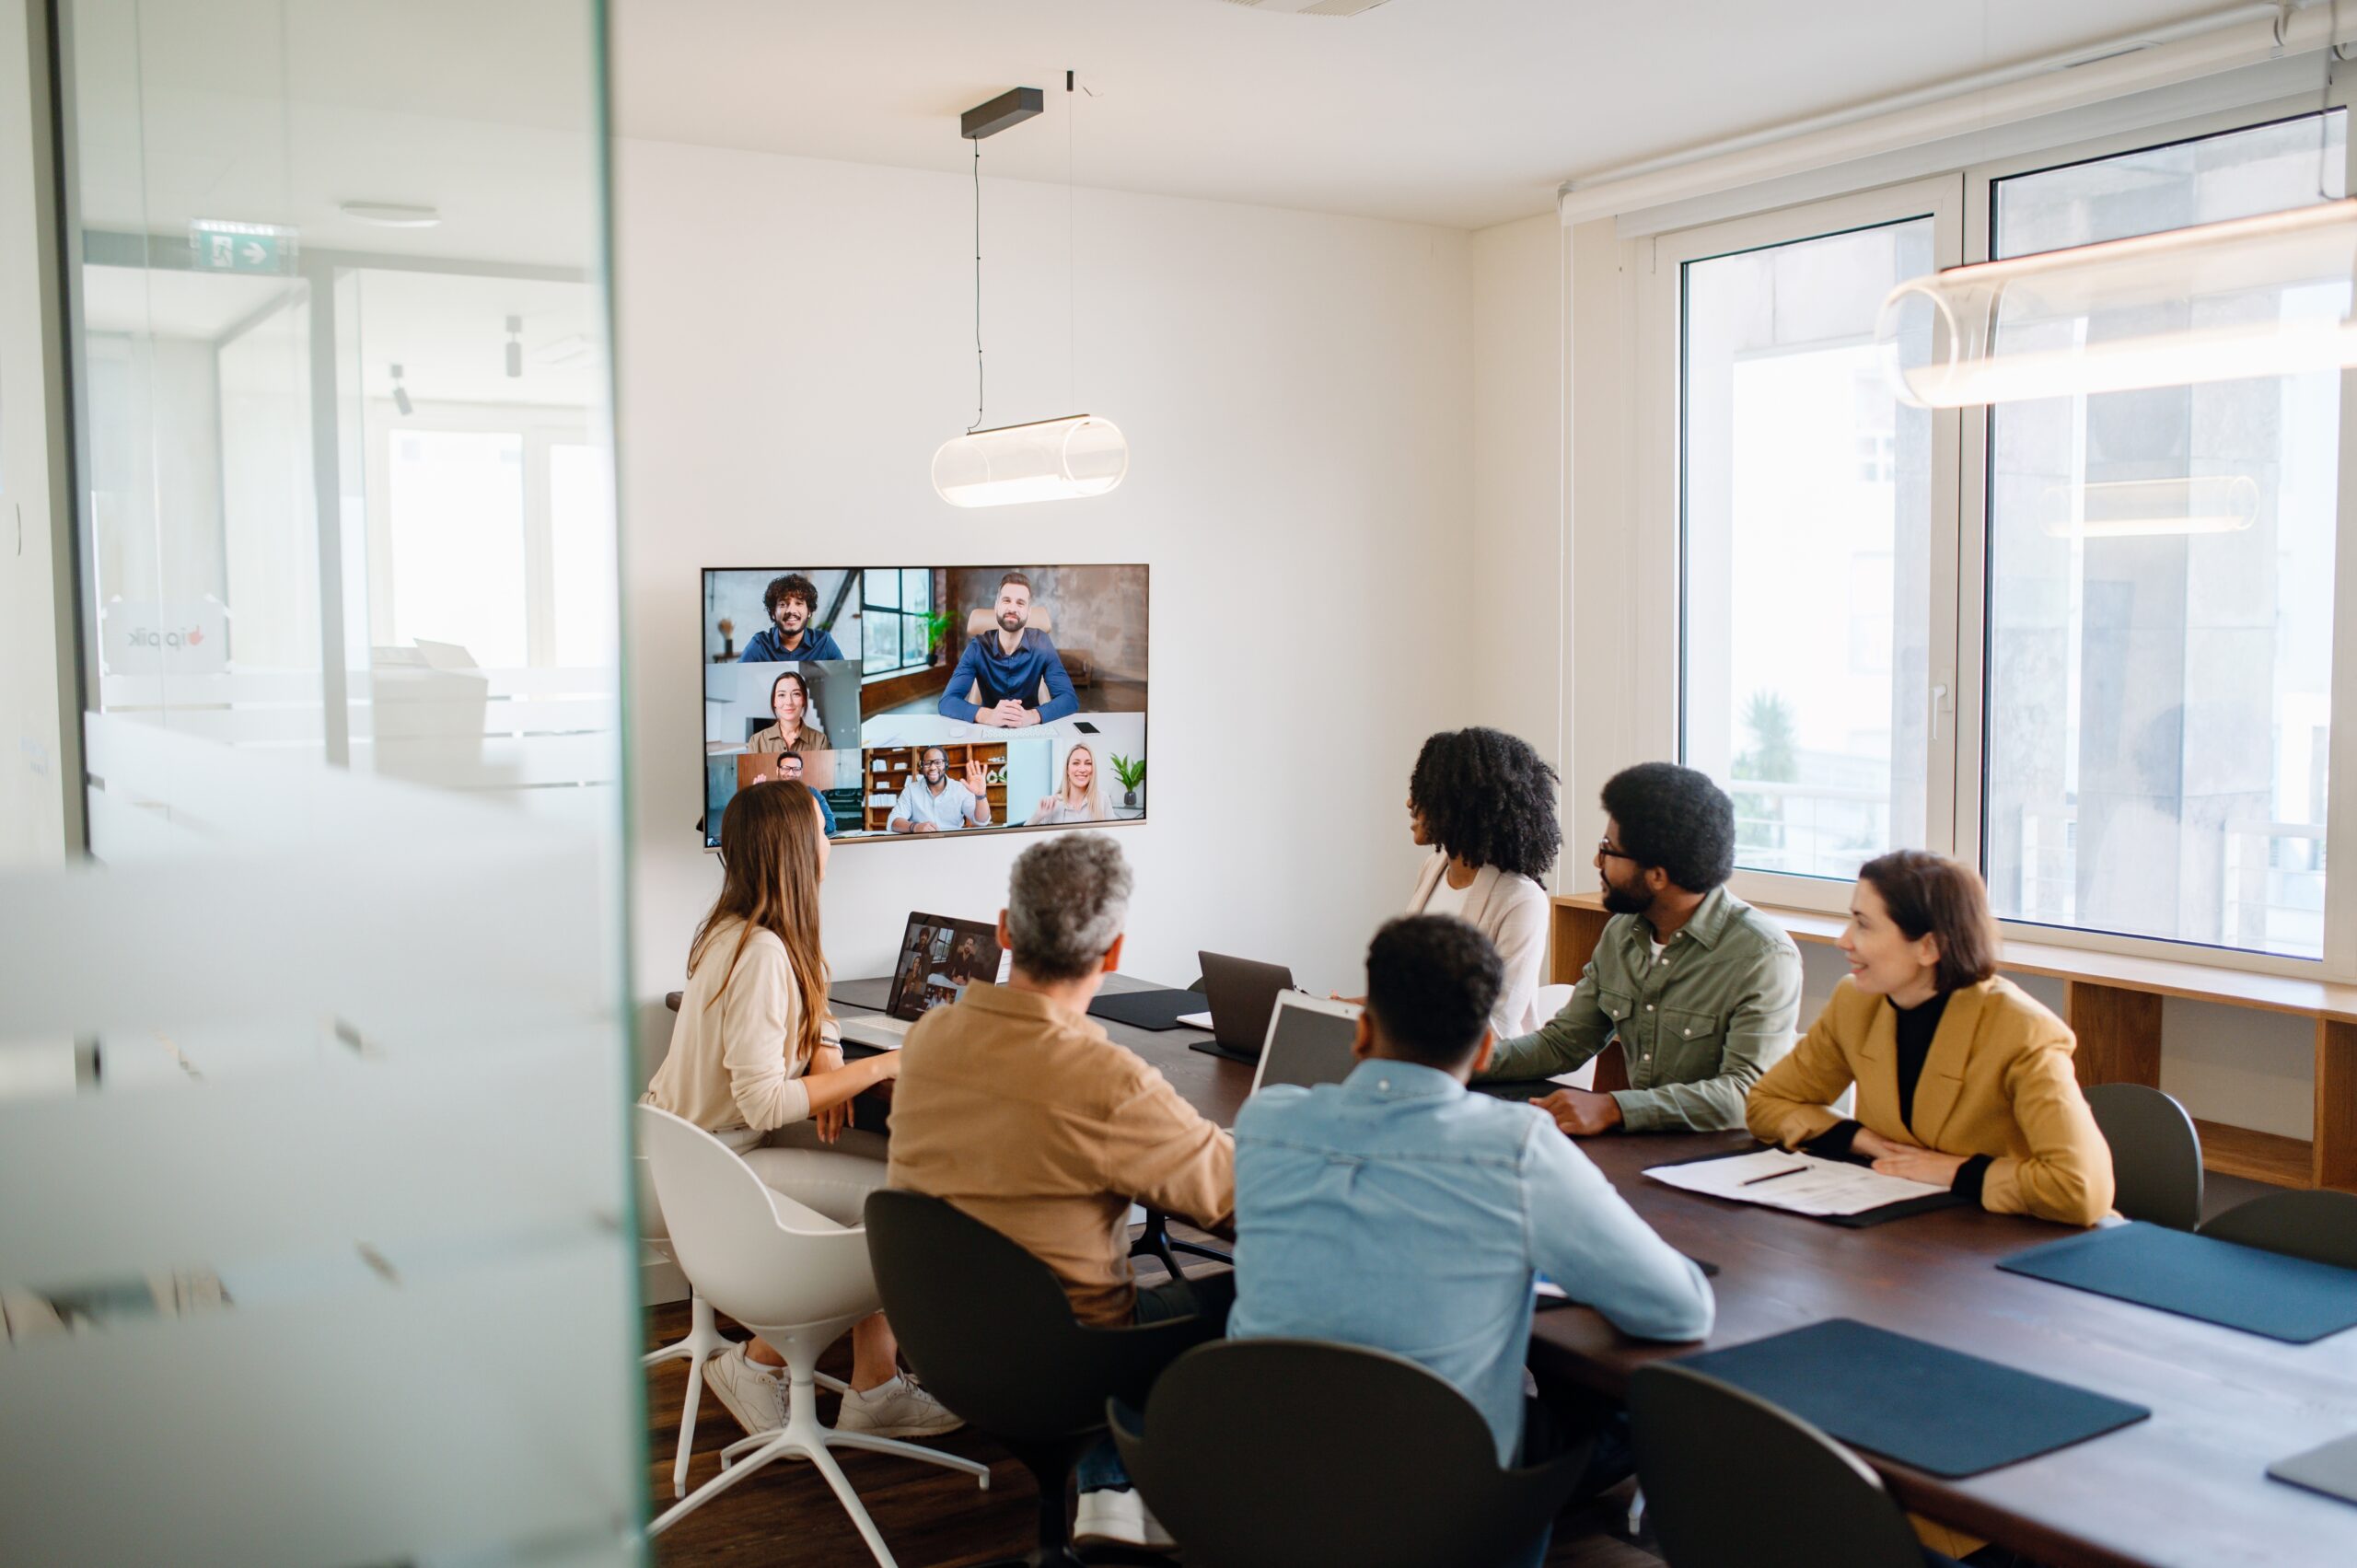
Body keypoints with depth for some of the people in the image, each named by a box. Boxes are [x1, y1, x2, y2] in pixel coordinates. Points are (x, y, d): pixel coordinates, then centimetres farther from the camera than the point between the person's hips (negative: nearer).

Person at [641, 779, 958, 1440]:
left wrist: (827, 1061, -2)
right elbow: (763, 1102, -28)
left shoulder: (738, 932, 6)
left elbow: (814, 1014, 20)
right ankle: (758, 1367, 2)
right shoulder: (761, 952, -25)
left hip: (703, 1138, 10)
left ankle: (875, 1386, 1)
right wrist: (877, 1068, -21)